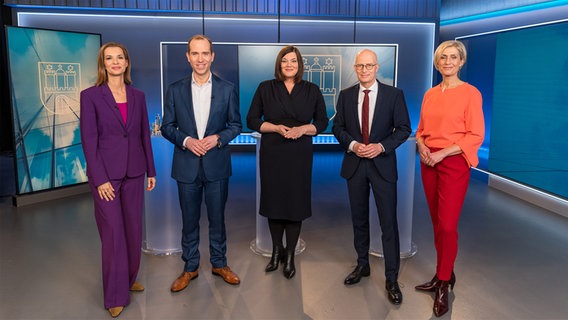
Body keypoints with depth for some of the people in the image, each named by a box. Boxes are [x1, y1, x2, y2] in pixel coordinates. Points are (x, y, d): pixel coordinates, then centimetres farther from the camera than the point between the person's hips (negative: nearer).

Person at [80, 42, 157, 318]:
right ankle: (116, 294, 13)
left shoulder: (138, 96, 7)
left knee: (133, 229, 11)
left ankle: (130, 278, 31)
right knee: (113, 232, -1)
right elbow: (89, 140, -9)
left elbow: (145, 135, 10)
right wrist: (100, 179, -14)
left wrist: (151, 170, 9)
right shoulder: (90, 96, -5)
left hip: (134, 172, 4)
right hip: (106, 174, -4)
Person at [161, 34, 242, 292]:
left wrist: (218, 138, -14)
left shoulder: (227, 89, 1)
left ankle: (219, 263, 30)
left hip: (217, 164, 0)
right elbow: (167, 126, 4)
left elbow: (236, 124, 4)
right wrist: (186, 140, -15)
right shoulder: (175, 90, 1)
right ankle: (190, 268, 27)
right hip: (187, 165, 0)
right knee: (189, 220, 11)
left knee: (217, 218, 11)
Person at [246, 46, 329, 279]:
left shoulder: (312, 90, 5)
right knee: (273, 200, 6)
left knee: (296, 202, 1)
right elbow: (252, 120, 2)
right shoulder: (265, 88, 4)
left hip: (300, 155, 0)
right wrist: (277, 128, -13)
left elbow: (322, 122, 7)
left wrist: (302, 129, -12)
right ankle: (277, 251, 26)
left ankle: (290, 256, 15)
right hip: (272, 154, 0)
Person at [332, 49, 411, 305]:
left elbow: (403, 129, -3)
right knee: (359, 219, 14)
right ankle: (362, 265, 31)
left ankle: (391, 279, 10)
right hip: (354, 164, 3)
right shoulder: (346, 95, 4)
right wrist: (352, 144, -11)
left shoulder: (394, 94, -3)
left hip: (382, 164, -3)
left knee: (389, 223, -1)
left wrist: (381, 146, -16)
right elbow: (338, 127, 7)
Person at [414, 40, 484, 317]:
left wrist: (442, 153, -17)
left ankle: (443, 287, 10)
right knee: (437, 223, 12)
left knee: (448, 226, -5)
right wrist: (421, 145, -6)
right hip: (428, 163, 6)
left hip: (454, 163, -5)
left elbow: (476, 136, -10)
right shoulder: (430, 94, 10)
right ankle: (444, 275, 27)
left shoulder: (470, 93, -7)